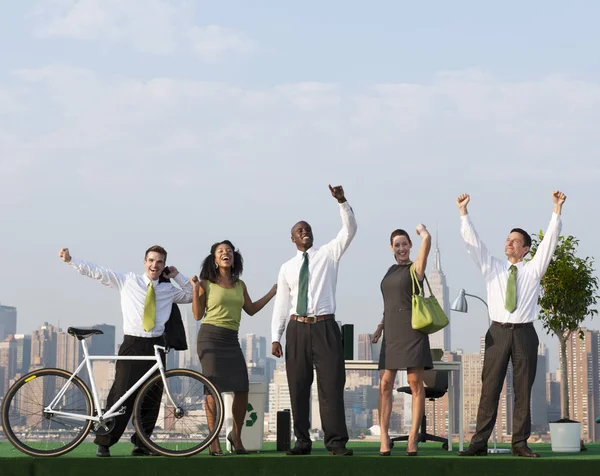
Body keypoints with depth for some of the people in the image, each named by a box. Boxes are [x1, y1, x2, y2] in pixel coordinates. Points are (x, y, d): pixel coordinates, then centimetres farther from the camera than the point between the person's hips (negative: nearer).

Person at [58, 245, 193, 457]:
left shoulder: (169, 290, 13)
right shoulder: (128, 281, 6)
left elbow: (192, 295, 24)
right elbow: (97, 272, 3)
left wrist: (177, 276, 11)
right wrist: (70, 260, -5)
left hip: (156, 346, 3)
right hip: (132, 345, -3)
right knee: (121, 395, -9)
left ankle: (141, 444, 13)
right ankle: (104, 443, -1)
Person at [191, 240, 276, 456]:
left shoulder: (240, 285, 14)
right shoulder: (206, 284, 2)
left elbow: (251, 309, 20)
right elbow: (198, 315, 1)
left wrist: (272, 292, 19)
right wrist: (195, 290, -9)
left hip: (231, 340, 4)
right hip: (210, 336, -4)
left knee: (242, 389, -4)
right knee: (213, 389, -8)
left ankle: (236, 436, 16)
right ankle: (214, 441, 0)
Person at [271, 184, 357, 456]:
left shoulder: (328, 254, 9)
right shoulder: (287, 268, 13)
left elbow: (349, 230, -4)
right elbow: (281, 304, 10)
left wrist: (342, 201, -17)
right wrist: (276, 337, 3)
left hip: (325, 327, -2)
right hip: (297, 329, 2)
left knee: (331, 384, -8)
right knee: (298, 387, 3)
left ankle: (336, 441, -9)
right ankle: (302, 441, 9)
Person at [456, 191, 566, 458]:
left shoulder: (533, 270, 11)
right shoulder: (492, 267, 14)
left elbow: (550, 240, 4)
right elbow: (472, 242, 9)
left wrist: (557, 210, -3)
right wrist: (463, 213, 1)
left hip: (524, 333, 0)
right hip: (498, 332, 0)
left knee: (523, 390, 0)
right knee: (490, 389, -4)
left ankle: (520, 444, 3)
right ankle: (479, 443, -5)